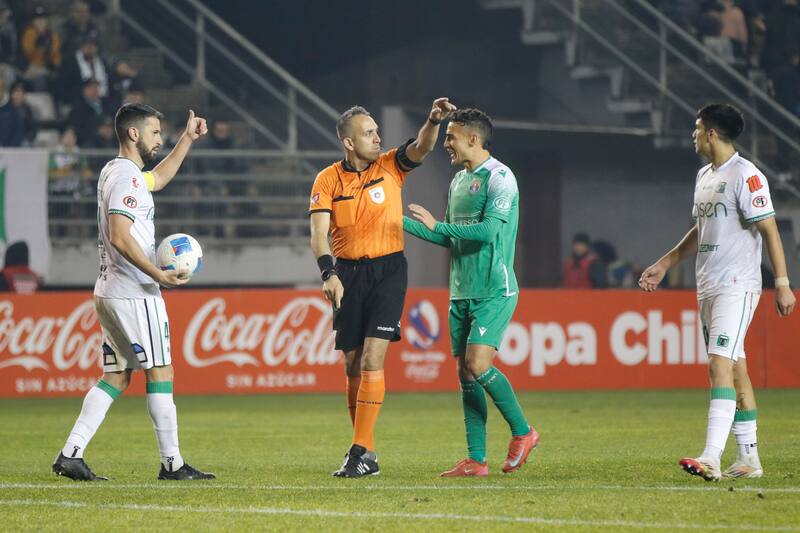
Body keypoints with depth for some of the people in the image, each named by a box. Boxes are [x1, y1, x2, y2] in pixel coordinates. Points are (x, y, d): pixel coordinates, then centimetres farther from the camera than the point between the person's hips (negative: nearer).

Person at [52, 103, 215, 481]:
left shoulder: (114, 172, 17)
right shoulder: (127, 177, -14)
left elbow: (158, 178, 38)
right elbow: (120, 237, -23)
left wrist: (187, 139, 35)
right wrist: (158, 275, -23)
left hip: (109, 293, 10)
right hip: (134, 294, -10)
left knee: (116, 376, 10)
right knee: (160, 372, -4)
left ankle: (71, 454, 2)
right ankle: (172, 463, -2)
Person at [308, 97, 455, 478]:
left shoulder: (390, 167, 1)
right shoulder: (328, 180, -1)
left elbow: (421, 148, -16)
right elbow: (318, 234, -9)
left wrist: (434, 121, -36)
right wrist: (328, 274, -24)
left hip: (388, 269, -2)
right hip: (348, 272, 2)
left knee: (372, 360, -13)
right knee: (353, 366, 5)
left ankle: (361, 451, -15)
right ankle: (366, 453, 16)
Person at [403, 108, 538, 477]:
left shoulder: (500, 178, -10)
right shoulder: (458, 182, 16)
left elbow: (488, 230, -21)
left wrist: (437, 226, -15)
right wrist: (403, 222, 18)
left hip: (494, 291, -8)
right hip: (461, 292, 8)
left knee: (478, 364, -17)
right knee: (464, 372, 4)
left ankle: (522, 432, 2)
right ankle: (476, 460, 6)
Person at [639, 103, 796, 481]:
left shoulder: (745, 175, -11)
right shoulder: (704, 176, 16)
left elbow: (769, 230, -14)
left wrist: (782, 283, -18)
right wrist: (664, 264, 28)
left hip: (737, 286, -9)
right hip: (708, 288, 9)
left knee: (720, 365, -17)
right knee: (735, 369, 10)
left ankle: (711, 459, -25)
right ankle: (748, 459, 14)